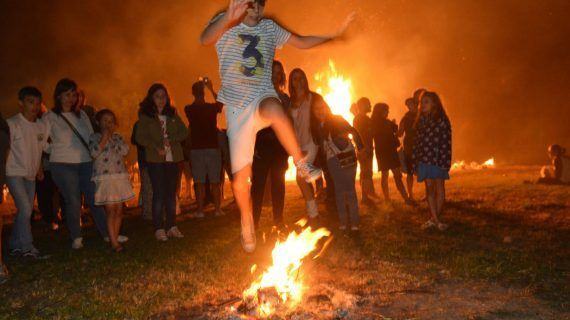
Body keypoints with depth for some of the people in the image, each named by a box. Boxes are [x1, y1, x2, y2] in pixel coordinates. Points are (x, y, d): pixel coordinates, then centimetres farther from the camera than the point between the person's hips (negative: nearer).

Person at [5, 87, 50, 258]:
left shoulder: (42, 126, 5)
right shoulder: (12, 124, -11)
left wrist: (39, 169, 11)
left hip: (31, 175, 6)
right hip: (14, 173, -6)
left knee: (26, 211, 9)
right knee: (25, 209, -15)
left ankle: (15, 246, 21)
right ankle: (27, 247, -6)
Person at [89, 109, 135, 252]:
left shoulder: (118, 137, 15)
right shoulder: (95, 137, 4)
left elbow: (125, 151, -2)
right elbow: (94, 153, -14)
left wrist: (113, 137, -1)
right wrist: (104, 137, -10)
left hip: (121, 176, 5)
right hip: (104, 178, -4)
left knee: (119, 209, 4)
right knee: (110, 210, -9)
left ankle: (115, 239, 13)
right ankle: (114, 242, -8)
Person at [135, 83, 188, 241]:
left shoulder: (172, 114, 15)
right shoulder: (145, 116, 5)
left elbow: (184, 132, 8)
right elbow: (140, 137, -2)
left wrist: (170, 139, -9)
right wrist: (156, 147, -15)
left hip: (172, 158, 3)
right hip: (155, 159, -3)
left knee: (171, 193, 4)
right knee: (159, 193, -7)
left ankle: (172, 226, 8)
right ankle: (159, 229, -5)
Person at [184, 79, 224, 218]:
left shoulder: (189, 110, -4)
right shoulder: (212, 108, -5)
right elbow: (221, 102, 18)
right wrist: (212, 89, 25)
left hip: (196, 149, 0)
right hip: (213, 148, 0)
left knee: (199, 183, 3)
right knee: (215, 182, 7)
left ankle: (200, 210, 3)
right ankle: (218, 209, 9)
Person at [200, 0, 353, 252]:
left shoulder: (269, 28, 13)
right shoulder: (226, 25, 1)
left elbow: (302, 42, 22)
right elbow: (205, 39, -21)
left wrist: (334, 34, 11)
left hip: (263, 96, 1)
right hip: (237, 106, 0)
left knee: (273, 108, -41)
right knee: (240, 178, -1)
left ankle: (302, 165, -27)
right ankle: (247, 224, 24)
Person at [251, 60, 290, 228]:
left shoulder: (285, 98, 14)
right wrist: (252, 146, -10)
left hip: (279, 147, 3)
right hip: (261, 146, -3)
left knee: (278, 184, 6)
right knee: (258, 184, -4)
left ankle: (278, 221, 14)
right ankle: (254, 221, 0)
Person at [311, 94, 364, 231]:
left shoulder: (337, 119, -6)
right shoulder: (315, 127, 4)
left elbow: (354, 132, -7)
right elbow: (320, 145, 9)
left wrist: (360, 148, -14)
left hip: (347, 157, -3)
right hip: (332, 160, 3)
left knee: (350, 189, -4)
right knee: (339, 190, 3)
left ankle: (355, 221, 1)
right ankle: (343, 221, 8)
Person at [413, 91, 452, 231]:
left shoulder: (441, 120, -7)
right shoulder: (420, 120, 9)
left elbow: (446, 142, -11)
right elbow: (417, 141, 10)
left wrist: (445, 163, -16)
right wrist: (415, 161, 6)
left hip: (438, 159, -4)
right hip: (424, 159, 5)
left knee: (439, 188, 3)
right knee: (429, 188, 3)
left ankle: (434, 219, 11)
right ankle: (435, 220, 8)